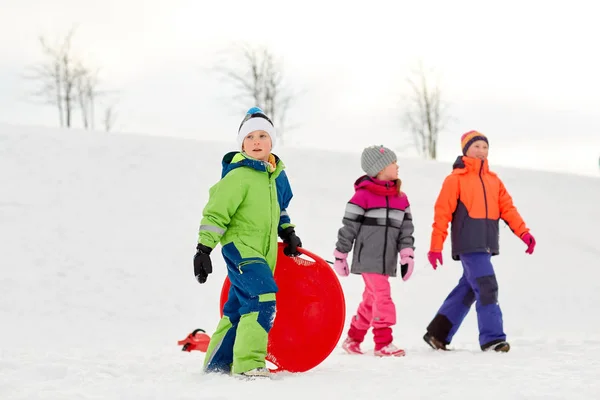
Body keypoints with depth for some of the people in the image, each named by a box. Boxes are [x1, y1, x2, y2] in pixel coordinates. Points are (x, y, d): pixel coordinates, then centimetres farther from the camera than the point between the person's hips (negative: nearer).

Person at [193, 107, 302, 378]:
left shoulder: (278, 175, 10)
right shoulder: (238, 176, -15)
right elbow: (215, 213, -15)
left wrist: (288, 233, 24)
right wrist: (204, 248, -19)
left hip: (263, 253, 8)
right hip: (239, 246, -8)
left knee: (238, 309, 14)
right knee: (262, 300, -23)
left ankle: (218, 363, 26)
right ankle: (248, 363, -20)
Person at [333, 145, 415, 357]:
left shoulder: (400, 198, 11)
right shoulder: (363, 195, -8)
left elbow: (406, 228, 11)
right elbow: (349, 226, -4)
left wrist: (407, 256, 1)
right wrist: (340, 256, -1)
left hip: (387, 260, 6)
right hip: (367, 259, -6)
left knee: (371, 300, 13)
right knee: (382, 297, -13)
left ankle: (352, 340, 26)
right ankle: (383, 343, -9)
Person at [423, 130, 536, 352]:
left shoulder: (493, 180, 16)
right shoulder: (456, 178, -2)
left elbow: (507, 208, 11)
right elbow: (443, 212, -6)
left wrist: (523, 232, -3)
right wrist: (436, 246, -10)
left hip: (486, 244, 7)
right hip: (469, 244, -7)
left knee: (467, 289, 11)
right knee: (487, 288, -14)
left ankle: (438, 333, 21)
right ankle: (492, 338, -11)